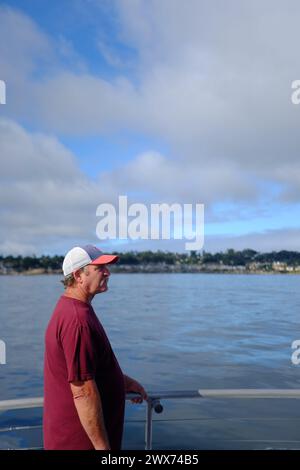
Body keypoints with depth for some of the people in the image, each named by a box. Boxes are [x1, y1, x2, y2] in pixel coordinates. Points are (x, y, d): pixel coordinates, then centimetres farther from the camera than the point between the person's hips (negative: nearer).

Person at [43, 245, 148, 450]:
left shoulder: (74, 310, 7)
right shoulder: (77, 320, -27)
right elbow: (83, 392, -28)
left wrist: (125, 381, 19)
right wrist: (102, 445, -23)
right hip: (81, 440, -10)